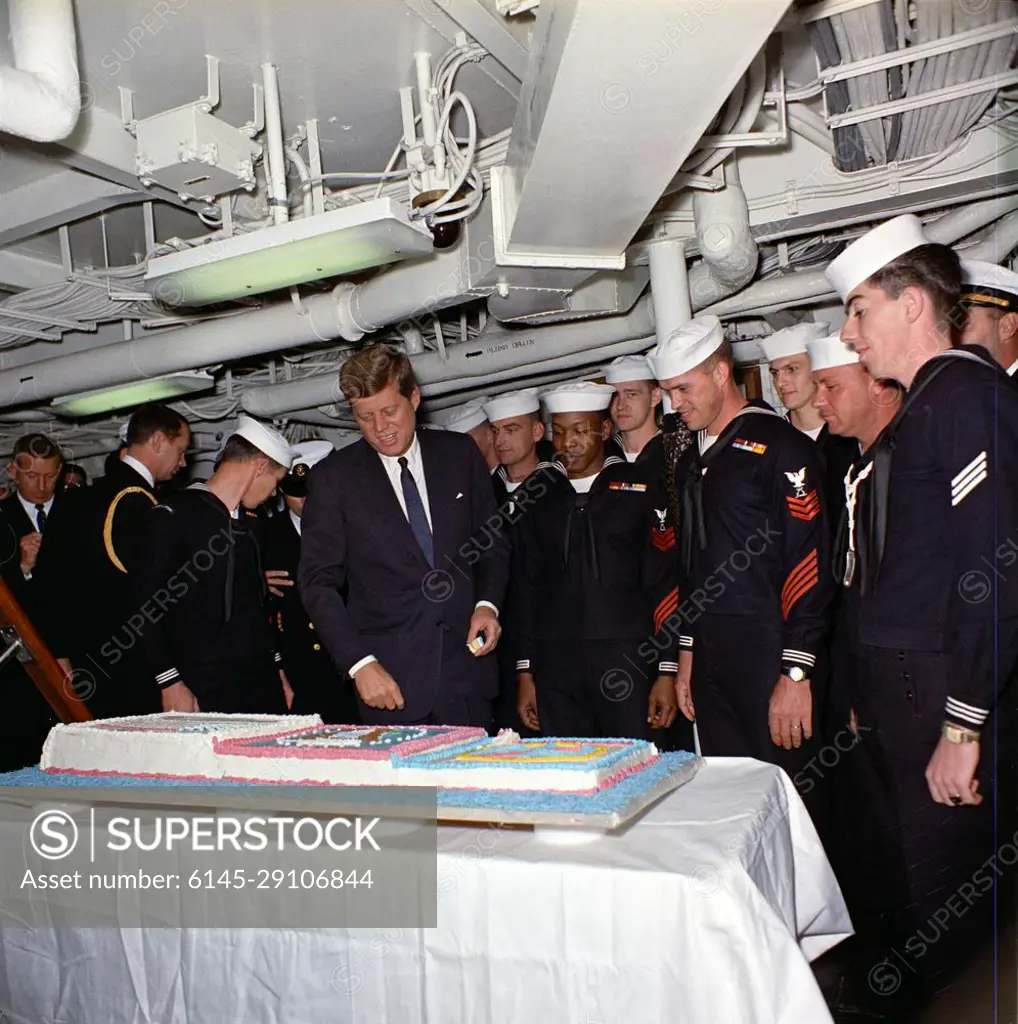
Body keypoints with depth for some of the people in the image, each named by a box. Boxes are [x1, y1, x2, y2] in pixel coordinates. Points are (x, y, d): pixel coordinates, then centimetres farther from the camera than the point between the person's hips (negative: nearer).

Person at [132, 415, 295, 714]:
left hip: (261, 681, 7)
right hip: (205, 690, -6)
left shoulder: (250, 521, 15)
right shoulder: (172, 518, -7)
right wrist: (170, 684, -12)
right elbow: (144, 609, -9)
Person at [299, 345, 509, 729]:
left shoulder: (459, 453, 6)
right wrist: (360, 664, -12)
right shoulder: (335, 477, -1)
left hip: (465, 664, 2)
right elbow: (319, 582, -2)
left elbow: (492, 542, 15)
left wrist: (488, 604, -2)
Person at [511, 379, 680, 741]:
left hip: (629, 661, -2)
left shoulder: (642, 487, 2)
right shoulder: (538, 497, 11)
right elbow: (525, 589, 12)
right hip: (556, 667, 3)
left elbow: (664, 582, -1)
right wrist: (526, 672, 8)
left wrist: (667, 671, -6)